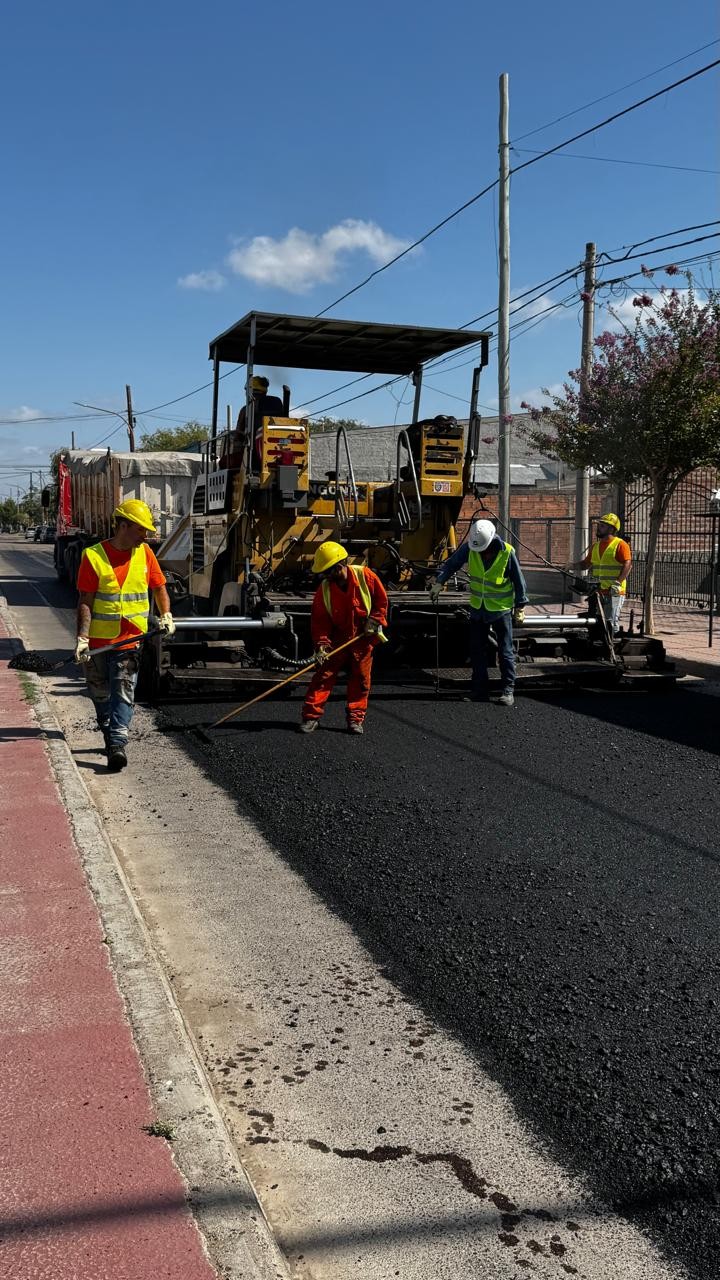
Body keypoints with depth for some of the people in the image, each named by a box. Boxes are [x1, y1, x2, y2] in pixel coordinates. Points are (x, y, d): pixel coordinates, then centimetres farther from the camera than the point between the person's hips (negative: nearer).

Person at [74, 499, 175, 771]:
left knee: (123, 694, -9)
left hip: (129, 639, 1)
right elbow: (85, 602, -9)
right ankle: (110, 737, 32)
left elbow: (159, 587, 16)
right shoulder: (94, 556, -8)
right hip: (97, 641, -1)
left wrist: (166, 615, -1)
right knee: (100, 695, 13)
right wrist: (82, 638, -16)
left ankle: (117, 745, -13)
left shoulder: (145, 553, 4)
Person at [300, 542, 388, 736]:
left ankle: (356, 718, 13)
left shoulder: (365, 576, -15)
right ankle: (311, 716, -1)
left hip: (364, 637, 0)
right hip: (338, 637, 1)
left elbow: (382, 599, -1)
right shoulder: (324, 590, -11)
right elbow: (319, 620, -9)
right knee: (324, 674, -5)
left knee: (360, 678, 3)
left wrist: (374, 620, -9)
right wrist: (321, 645, -18)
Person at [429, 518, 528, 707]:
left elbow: (518, 580, -6)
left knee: (505, 652, 1)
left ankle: (508, 689, 8)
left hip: (501, 609, -4)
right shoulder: (469, 548, -9)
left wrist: (520, 607, -2)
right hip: (478, 608, 4)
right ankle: (480, 689, 17)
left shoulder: (506, 552, -16)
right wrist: (439, 583, 1)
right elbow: (451, 564, 6)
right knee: (477, 651, 8)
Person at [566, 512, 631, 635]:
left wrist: (618, 582, -23)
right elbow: (587, 563, 21)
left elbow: (627, 565, -14)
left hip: (613, 592, -7)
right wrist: (572, 566, 3)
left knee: (611, 622, -7)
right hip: (598, 591, 7)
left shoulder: (620, 545, -6)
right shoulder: (595, 546, 16)